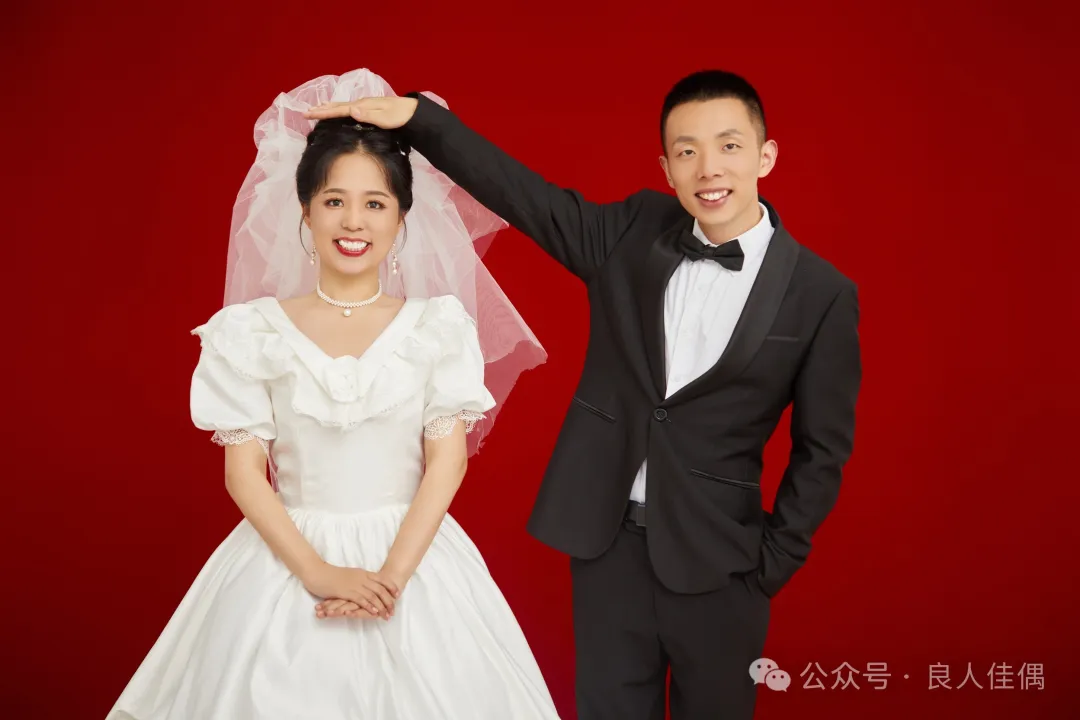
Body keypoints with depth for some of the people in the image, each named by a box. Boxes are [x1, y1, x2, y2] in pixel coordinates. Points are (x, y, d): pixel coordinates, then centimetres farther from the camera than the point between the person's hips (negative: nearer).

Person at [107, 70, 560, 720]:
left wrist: (392, 575, -15)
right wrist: (320, 574, -14)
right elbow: (244, 471, -3)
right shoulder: (253, 330, 0)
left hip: (414, 556, 0)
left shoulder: (438, 324, 1)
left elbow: (447, 459, -4)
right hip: (286, 562, 0)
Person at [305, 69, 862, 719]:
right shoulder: (633, 232, -1)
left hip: (715, 563, -2)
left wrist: (773, 564, -3)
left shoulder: (822, 294, -9)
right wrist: (417, 117, -15)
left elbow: (822, 449, -3)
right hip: (607, 541, 2)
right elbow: (523, 193, -3)